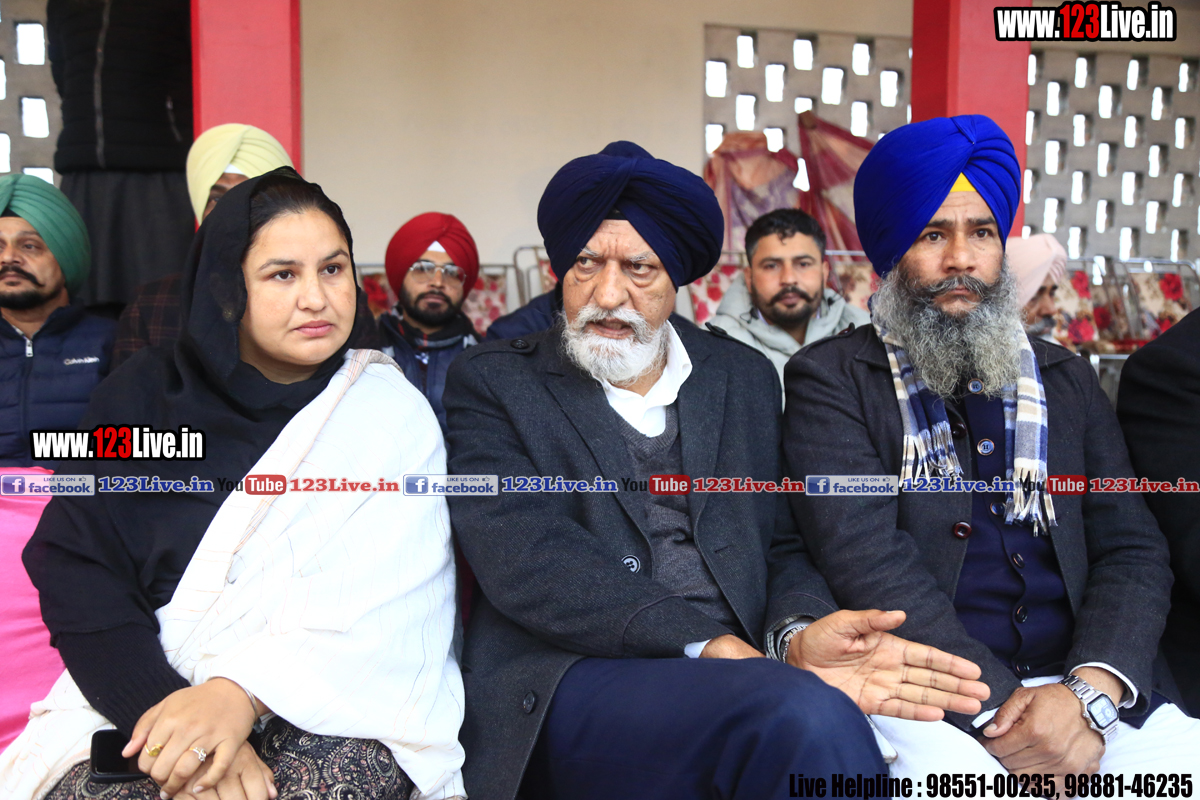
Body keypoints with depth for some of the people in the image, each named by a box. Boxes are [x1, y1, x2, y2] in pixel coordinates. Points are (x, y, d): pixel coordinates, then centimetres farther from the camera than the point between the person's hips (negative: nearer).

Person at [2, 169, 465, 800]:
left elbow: (384, 600, -8)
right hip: (151, 696, 2)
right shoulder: (142, 398, 8)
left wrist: (242, 696, -23)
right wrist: (161, 708, -18)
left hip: (336, 710, -1)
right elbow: (71, 567, -1)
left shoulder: (392, 412, 3)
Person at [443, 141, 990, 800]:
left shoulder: (746, 379, 15)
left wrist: (798, 634, -11)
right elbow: (525, 560, -9)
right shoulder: (491, 383, 4)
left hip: (743, 668, 5)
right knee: (805, 715, -31)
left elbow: (783, 547, 13)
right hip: (576, 681, -4)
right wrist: (713, 646, -19)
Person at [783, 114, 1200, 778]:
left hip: (1086, 683, 4)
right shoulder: (830, 381, 2)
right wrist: (999, 706, -18)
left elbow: (1133, 550, 8)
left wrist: (1090, 690, -11)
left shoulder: (1067, 381, 16)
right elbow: (866, 556, -10)